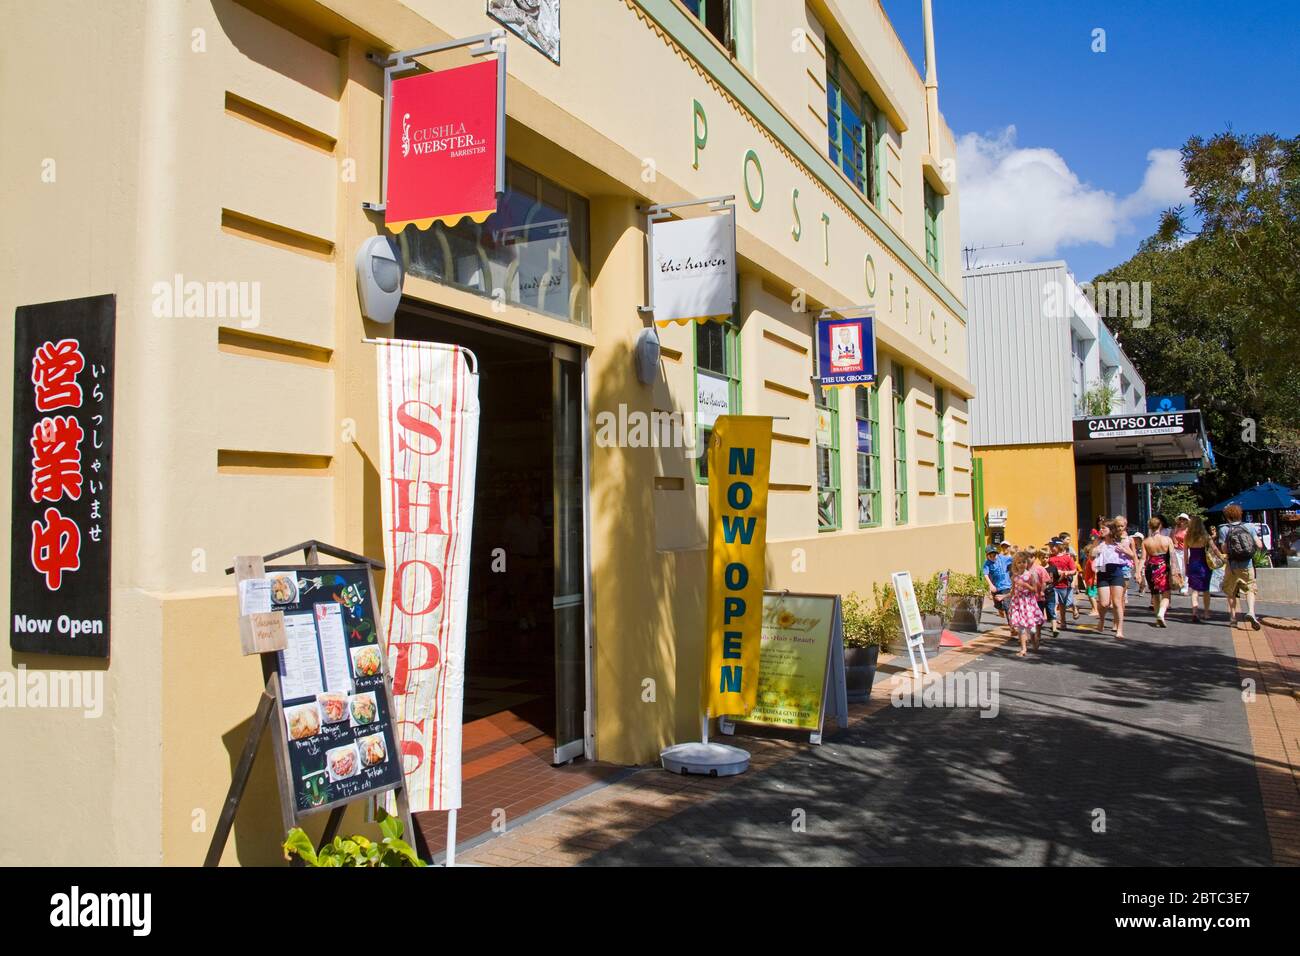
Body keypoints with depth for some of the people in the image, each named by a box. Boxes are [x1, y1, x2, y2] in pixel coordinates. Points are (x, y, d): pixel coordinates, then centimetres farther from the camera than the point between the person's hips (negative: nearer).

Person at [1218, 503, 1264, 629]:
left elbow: (1224, 549, -13)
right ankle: (1251, 612, -17)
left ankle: (1233, 618, 16)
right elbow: (1259, 545, -4)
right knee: (1250, 589, 8)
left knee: (1231, 592, 14)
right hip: (1248, 565, 1)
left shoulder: (1224, 529, -6)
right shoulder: (1248, 527, -1)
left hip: (1233, 566, -1)